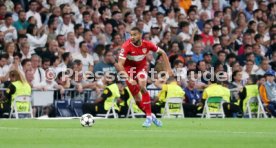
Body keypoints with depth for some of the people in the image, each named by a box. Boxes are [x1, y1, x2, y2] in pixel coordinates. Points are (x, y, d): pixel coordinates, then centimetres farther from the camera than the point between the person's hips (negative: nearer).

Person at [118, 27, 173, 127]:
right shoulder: (127, 46, -27)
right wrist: (129, 78, -40)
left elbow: (162, 53, -2)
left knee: (142, 88, -26)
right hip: (129, 69, 0)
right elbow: (120, 64, -30)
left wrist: (168, 69, -5)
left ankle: (149, 117, -21)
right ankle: (151, 116, 19)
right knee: (137, 98, 0)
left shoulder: (147, 44, -18)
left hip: (141, 68, 0)